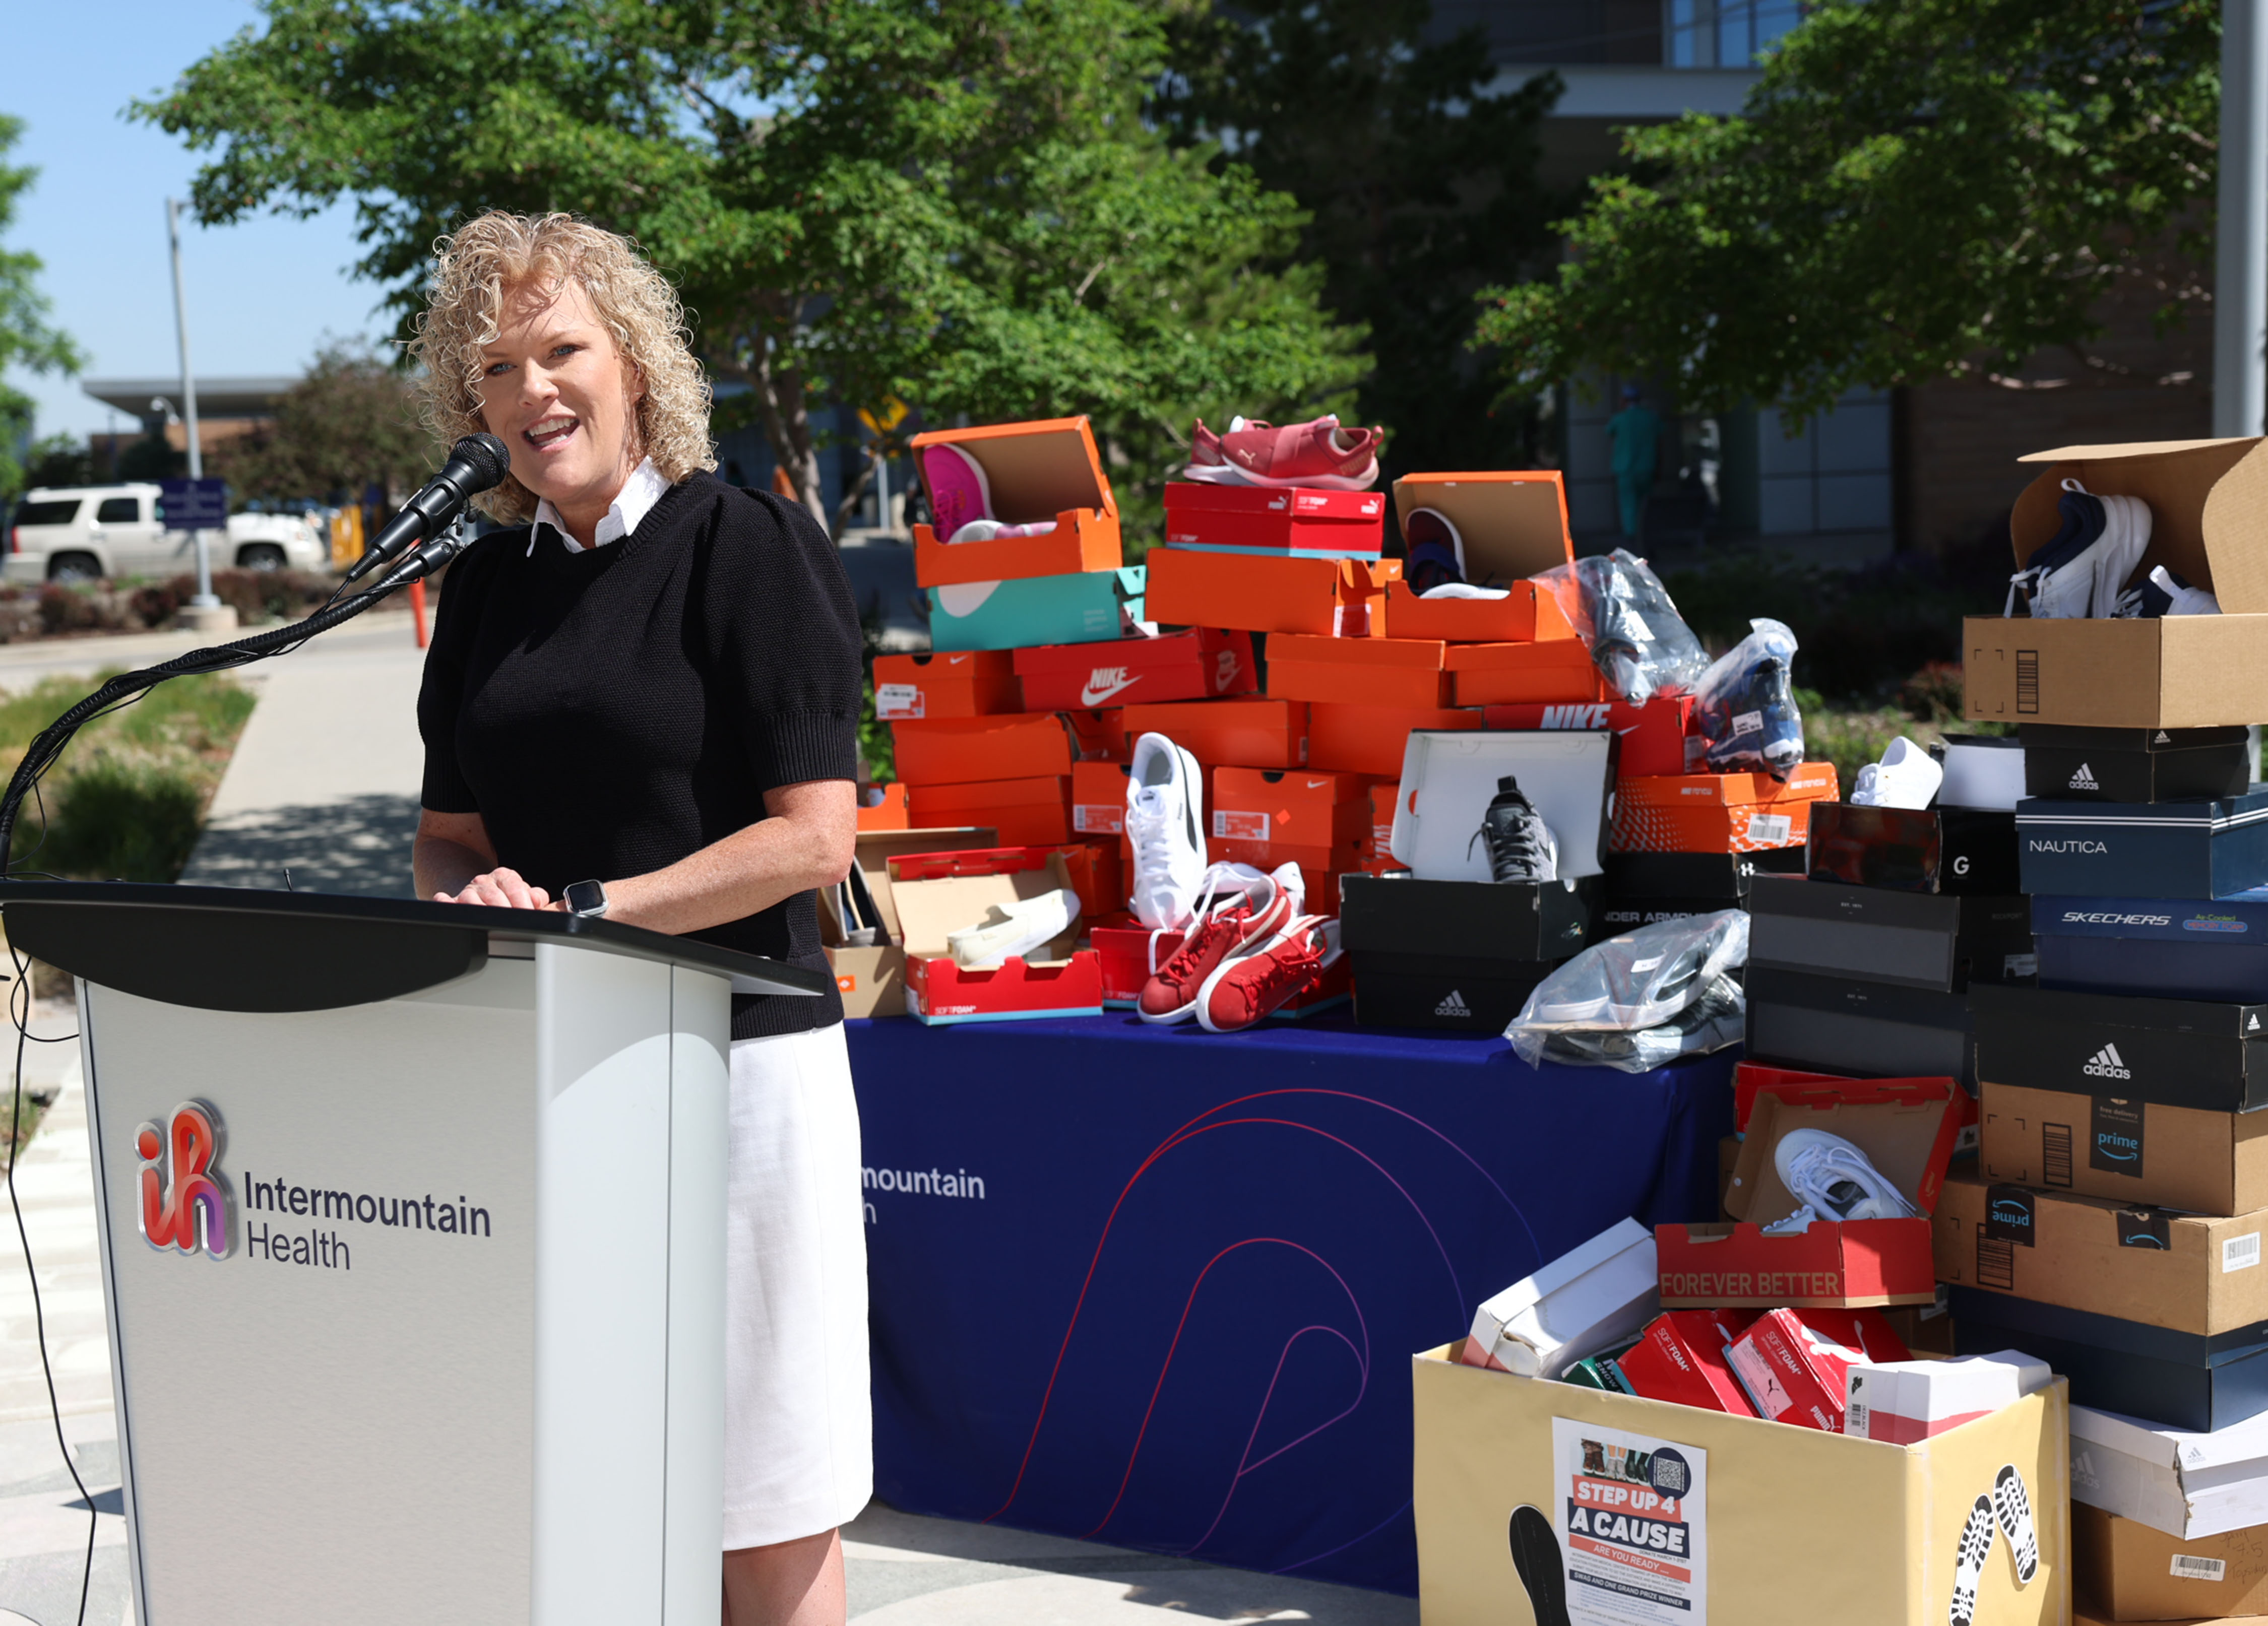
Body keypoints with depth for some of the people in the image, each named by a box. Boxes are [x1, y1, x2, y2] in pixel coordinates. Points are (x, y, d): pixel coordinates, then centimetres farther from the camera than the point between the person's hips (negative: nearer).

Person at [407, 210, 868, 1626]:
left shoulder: (750, 544, -5)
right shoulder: (487, 583, 14)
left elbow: (815, 836, -11)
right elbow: (447, 833, 20)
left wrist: (581, 912, -17)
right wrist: (470, 895, -4)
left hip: (739, 1048, -5)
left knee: (764, 1505, 1)